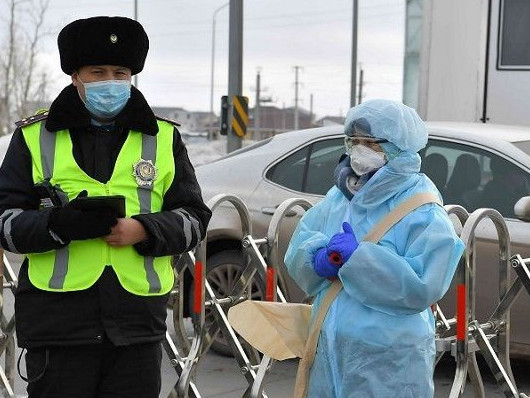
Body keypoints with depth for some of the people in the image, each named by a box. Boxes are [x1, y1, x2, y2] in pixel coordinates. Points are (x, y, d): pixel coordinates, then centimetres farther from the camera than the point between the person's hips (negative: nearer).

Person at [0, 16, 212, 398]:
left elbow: (193, 217, 9)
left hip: (138, 323, 2)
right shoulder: (34, 137, 8)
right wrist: (59, 224, -16)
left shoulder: (164, 139, 12)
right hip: (58, 320, -1)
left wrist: (144, 230, -11)